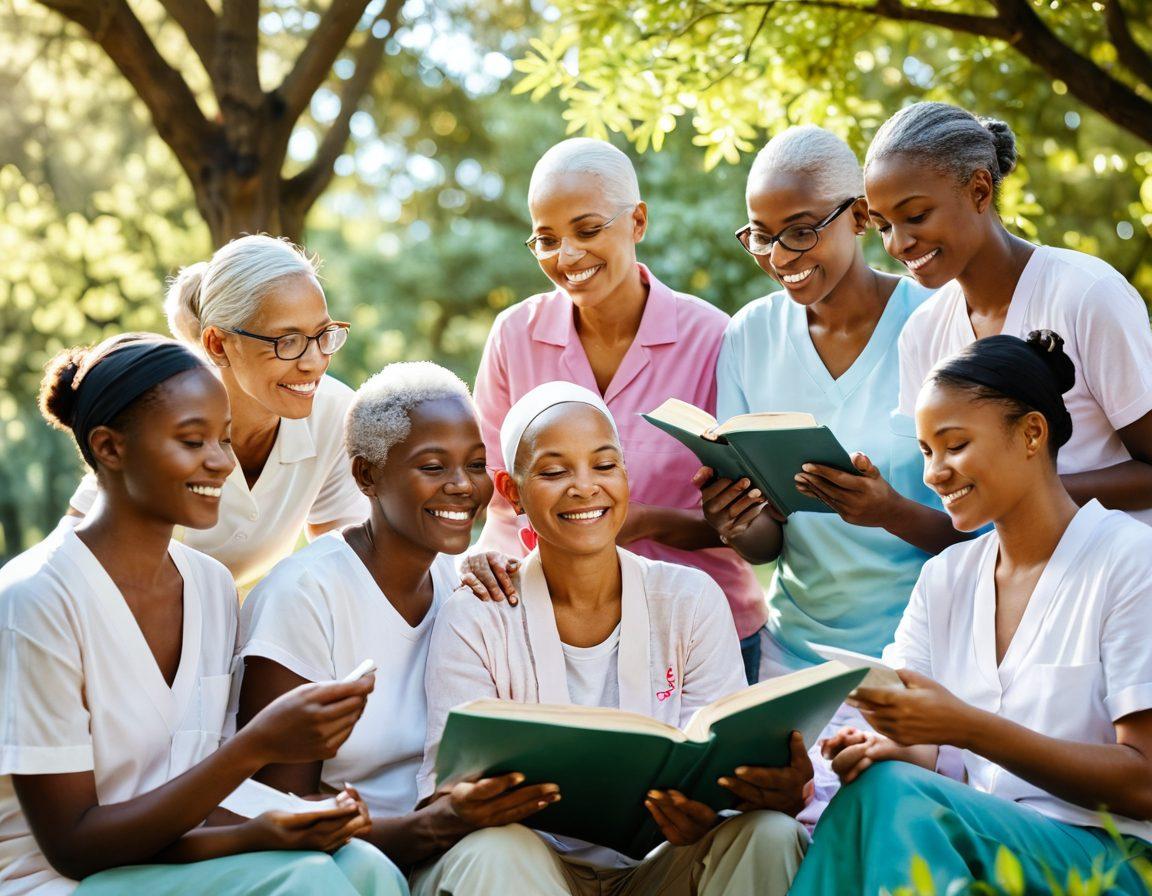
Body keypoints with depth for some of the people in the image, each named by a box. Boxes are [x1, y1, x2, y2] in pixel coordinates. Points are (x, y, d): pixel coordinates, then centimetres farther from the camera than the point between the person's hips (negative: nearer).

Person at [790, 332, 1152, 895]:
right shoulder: (945, 578, 16)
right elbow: (937, 759, 8)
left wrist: (967, 727, -19)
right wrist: (895, 747, -17)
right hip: (976, 838, 5)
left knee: (888, 797, -31)